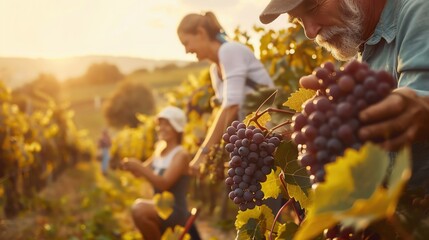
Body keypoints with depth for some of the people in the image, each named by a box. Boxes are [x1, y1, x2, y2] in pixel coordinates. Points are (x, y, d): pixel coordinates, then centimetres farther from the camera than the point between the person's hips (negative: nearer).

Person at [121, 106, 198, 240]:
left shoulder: (181, 155, -12)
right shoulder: (159, 151, 11)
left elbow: (164, 183, -24)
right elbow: (141, 173, 12)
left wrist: (139, 167, -31)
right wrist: (132, 167, -7)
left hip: (176, 212, -8)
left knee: (139, 209, -32)